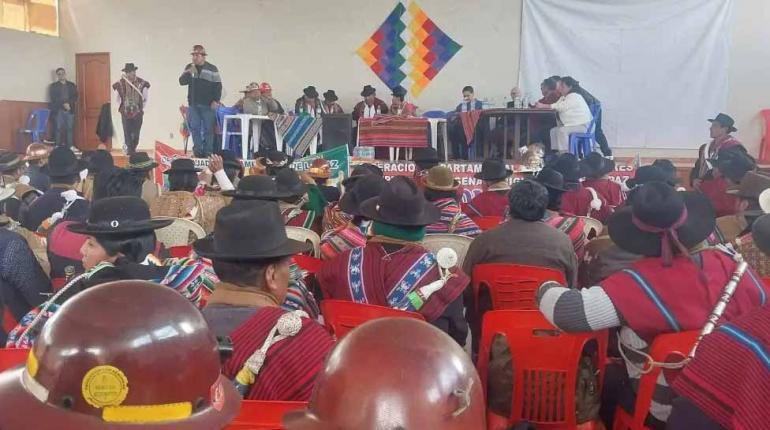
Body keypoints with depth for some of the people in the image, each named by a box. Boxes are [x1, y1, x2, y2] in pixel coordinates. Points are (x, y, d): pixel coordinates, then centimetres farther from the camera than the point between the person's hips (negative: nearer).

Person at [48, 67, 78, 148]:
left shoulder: (72, 85, 16)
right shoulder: (53, 86, 10)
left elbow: (75, 97, 6)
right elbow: (53, 98, -1)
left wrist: (69, 104, -11)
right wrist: (63, 104, -14)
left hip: (70, 110, 2)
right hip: (58, 111, -2)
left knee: (70, 129, -3)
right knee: (59, 129, -5)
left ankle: (70, 147, -2)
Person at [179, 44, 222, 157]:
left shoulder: (212, 69, -1)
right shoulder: (189, 67, 10)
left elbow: (218, 86, -2)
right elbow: (182, 82, 4)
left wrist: (216, 101, -11)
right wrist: (189, 72, -13)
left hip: (208, 105, -4)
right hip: (193, 104, 4)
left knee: (208, 129, -2)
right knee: (195, 128, 2)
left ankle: (208, 152, 2)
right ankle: (197, 151, 7)